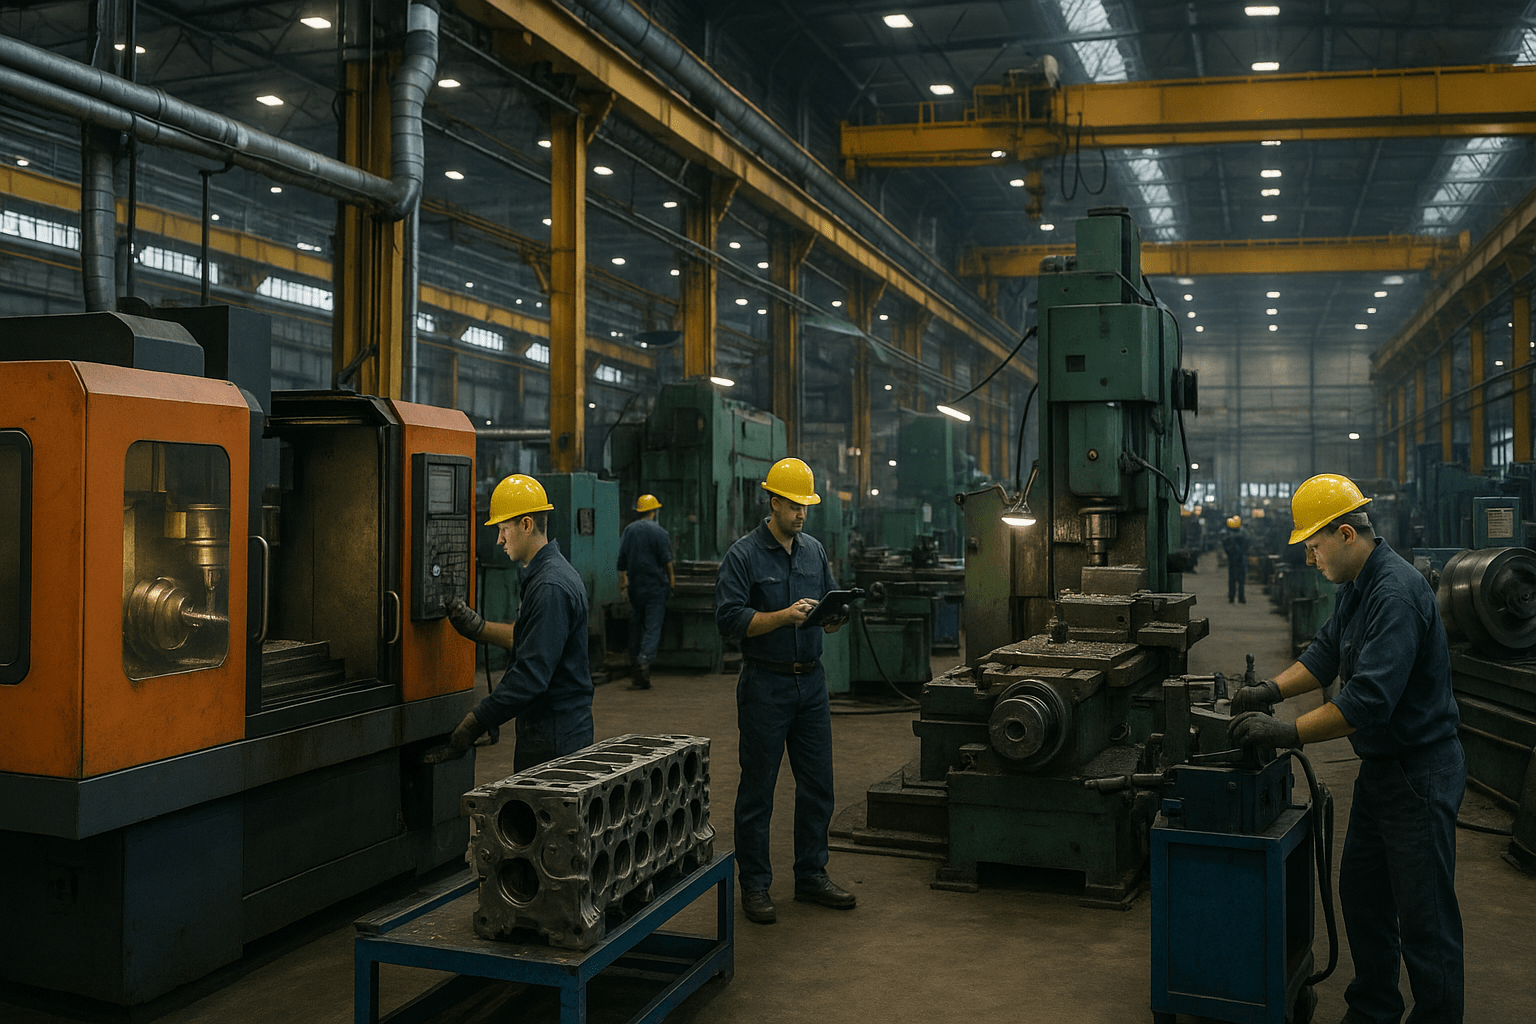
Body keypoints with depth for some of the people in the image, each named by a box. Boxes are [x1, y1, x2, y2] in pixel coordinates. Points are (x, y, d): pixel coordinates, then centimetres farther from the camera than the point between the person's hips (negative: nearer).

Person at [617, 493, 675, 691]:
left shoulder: (629, 530, 5)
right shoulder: (660, 533, -7)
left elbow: (622, 558, 7)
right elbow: (666, 560, -5)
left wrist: (623, 579, 15)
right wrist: (671, 578, 9)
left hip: (635, 586, 4)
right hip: (655, 586, -4)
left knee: (636, 626, 11)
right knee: (652, 626, -3)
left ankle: (637, 669, 16)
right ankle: (644, 660, -22)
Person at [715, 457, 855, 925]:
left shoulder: (815, 550, 12)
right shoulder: (743, 554, -7)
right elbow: (730, 619, -15)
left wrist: (836, 616, -8)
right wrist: (785, 616, -24)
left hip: (811, 680, 6)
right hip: (765, 684, -6)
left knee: (817, 784, 10)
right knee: (757, 789, 2)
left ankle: (811, 875, 24)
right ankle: (754, 885, 13)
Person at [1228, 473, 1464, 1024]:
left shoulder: (1396, 592, -25)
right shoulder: (1358, 585, 8)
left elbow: (1369, 700, -31)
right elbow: (1326, 652, 16)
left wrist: (1288, 732, -27)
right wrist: (1271, 689, 0)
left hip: (1420, 772, -10)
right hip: (1381, 767, 10)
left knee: (1424, 916, -1)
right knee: (1360, 894, 18)